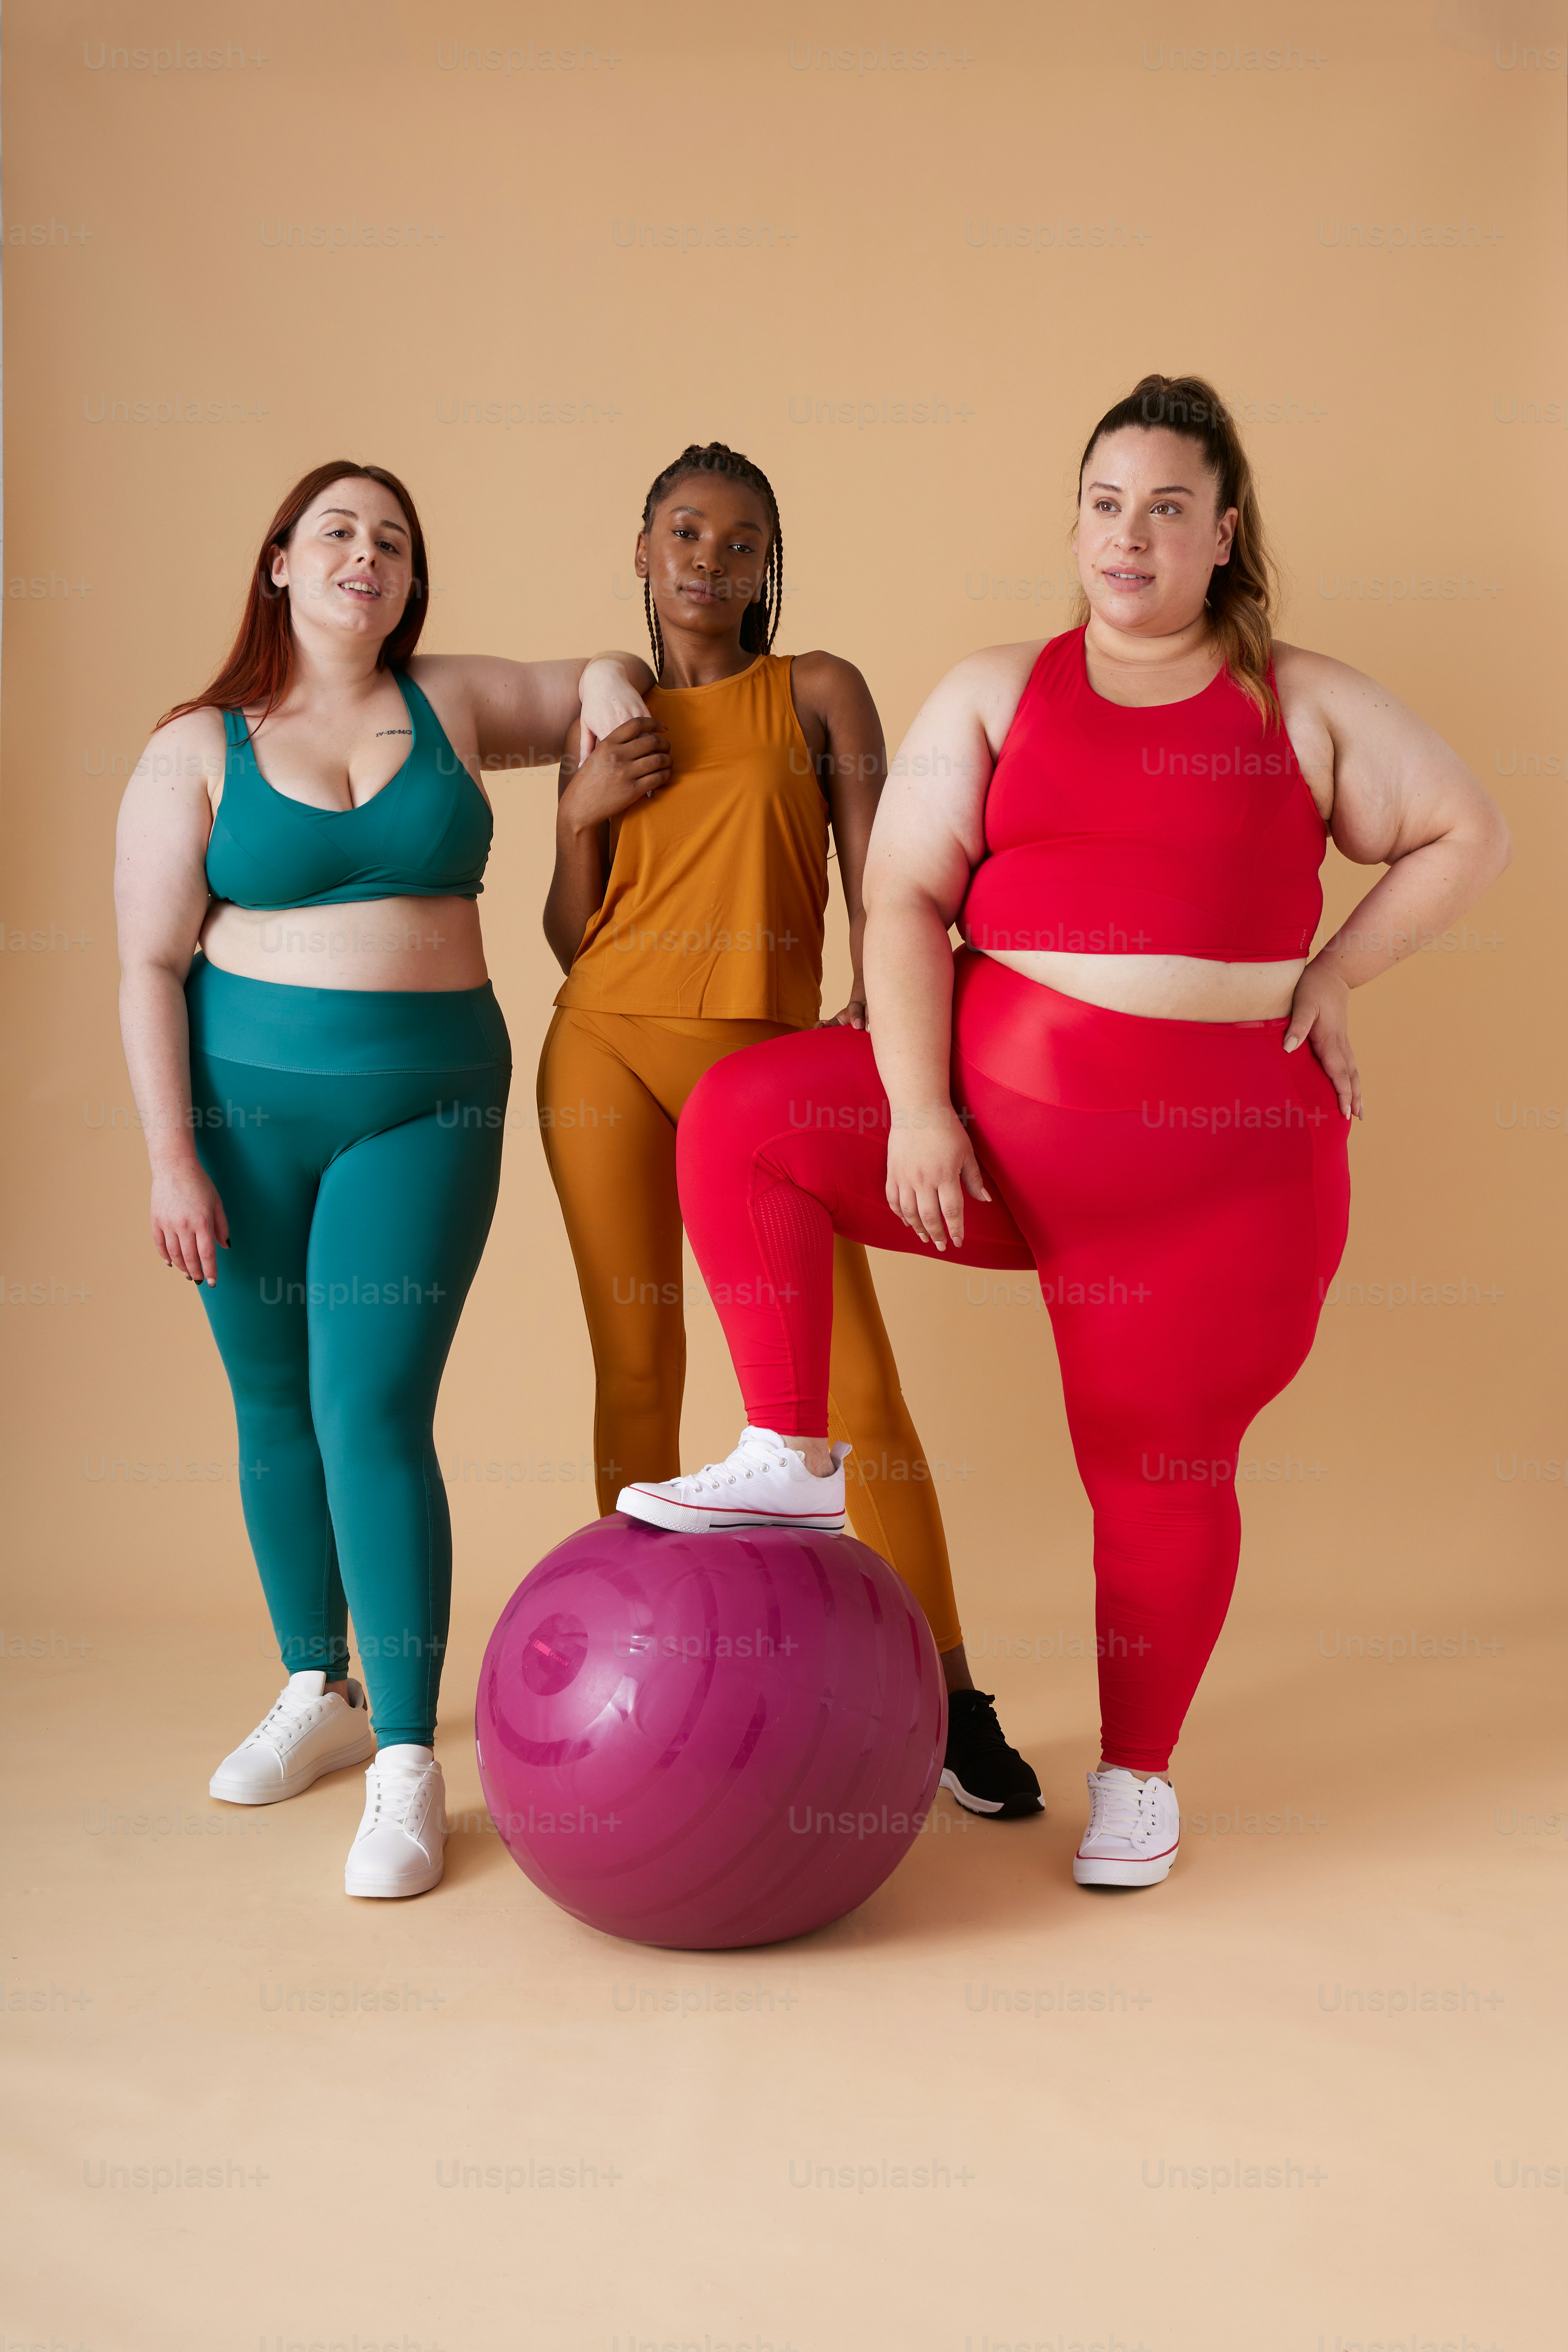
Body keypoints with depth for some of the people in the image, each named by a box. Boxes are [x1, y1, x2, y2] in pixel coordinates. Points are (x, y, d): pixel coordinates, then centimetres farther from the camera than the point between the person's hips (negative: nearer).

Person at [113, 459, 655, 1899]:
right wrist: (172, 1154, -8)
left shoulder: (453, 703, 6)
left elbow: (603, 681, 23)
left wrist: (610, 686, -1)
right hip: (245, 1103, 1)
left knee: (374, 1413, -10)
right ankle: (319, 1698, 29)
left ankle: (408, 1767, -4)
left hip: (425, 1106, -1)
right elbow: (151, 967, -1)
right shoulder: (198, 750, 2)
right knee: (274, 1408, 10)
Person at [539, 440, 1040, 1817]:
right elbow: (571, 943, 13)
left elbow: (875, 878, -3)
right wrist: (582, 811, -4)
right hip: (607, 1050, 3)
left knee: (853, 1374, -7)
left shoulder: (820, 693, 6)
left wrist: (874, 1007, -20)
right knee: (636, 1364, 5)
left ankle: (951, 1700, 3)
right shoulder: (604, 722, 13)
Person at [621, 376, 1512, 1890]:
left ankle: (1137, 1775, 25)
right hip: (998, 1098, 2)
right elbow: (906, 897, -2)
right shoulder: (997, 691, 7)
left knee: (1163, 1475, 4)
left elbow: (1464, 837, 13)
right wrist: (917, 1107, -14)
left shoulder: (1301, 702, 8)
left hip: (1218, 1149, -1)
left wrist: (1331, 977, -1)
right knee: (737, 1116, -17)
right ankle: (795, 1460, -7)